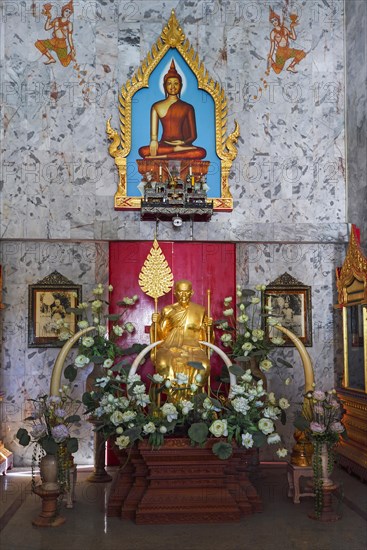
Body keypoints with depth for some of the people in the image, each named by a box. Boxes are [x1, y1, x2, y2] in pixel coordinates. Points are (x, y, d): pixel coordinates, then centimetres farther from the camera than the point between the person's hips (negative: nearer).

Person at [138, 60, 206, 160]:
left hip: (181, 144, 0)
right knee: (143, 151, -32)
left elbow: (193, 135, 9)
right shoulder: (156, 106, 11)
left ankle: (161, 157, -28)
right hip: (163, 145, 0)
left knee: (201, 152, -32)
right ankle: (182, 151, -26)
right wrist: (154, 142, -14)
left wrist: (184, 142, -11)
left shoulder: (187, 108, 12)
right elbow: (153, 136, 6)